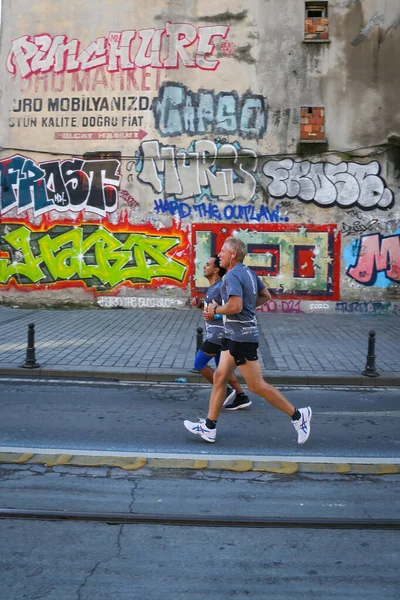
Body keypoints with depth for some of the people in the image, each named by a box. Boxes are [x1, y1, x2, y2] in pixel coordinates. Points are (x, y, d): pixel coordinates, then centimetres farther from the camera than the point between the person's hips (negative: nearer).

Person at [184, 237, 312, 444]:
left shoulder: (232, 275, -18)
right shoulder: (248, 272, 11)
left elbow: (235, 306, -30)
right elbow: (266, 296, 21)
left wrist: (215, 310, -13)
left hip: (241, 337, -10)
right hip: (234, 336, 10)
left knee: (256, 385, -2)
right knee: (220, 377, 10)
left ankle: (298, 415, 9)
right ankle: (209, 427, 16)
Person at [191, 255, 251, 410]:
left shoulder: (221, 287, -19)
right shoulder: (213, 286, 12)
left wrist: (214, 316, -26)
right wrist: (200, 305, 8)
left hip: (218, 334, -10)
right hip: (216, 333, 10)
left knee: (199, 364, -1)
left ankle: (225, 391, 6)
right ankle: (241, 397, 20)